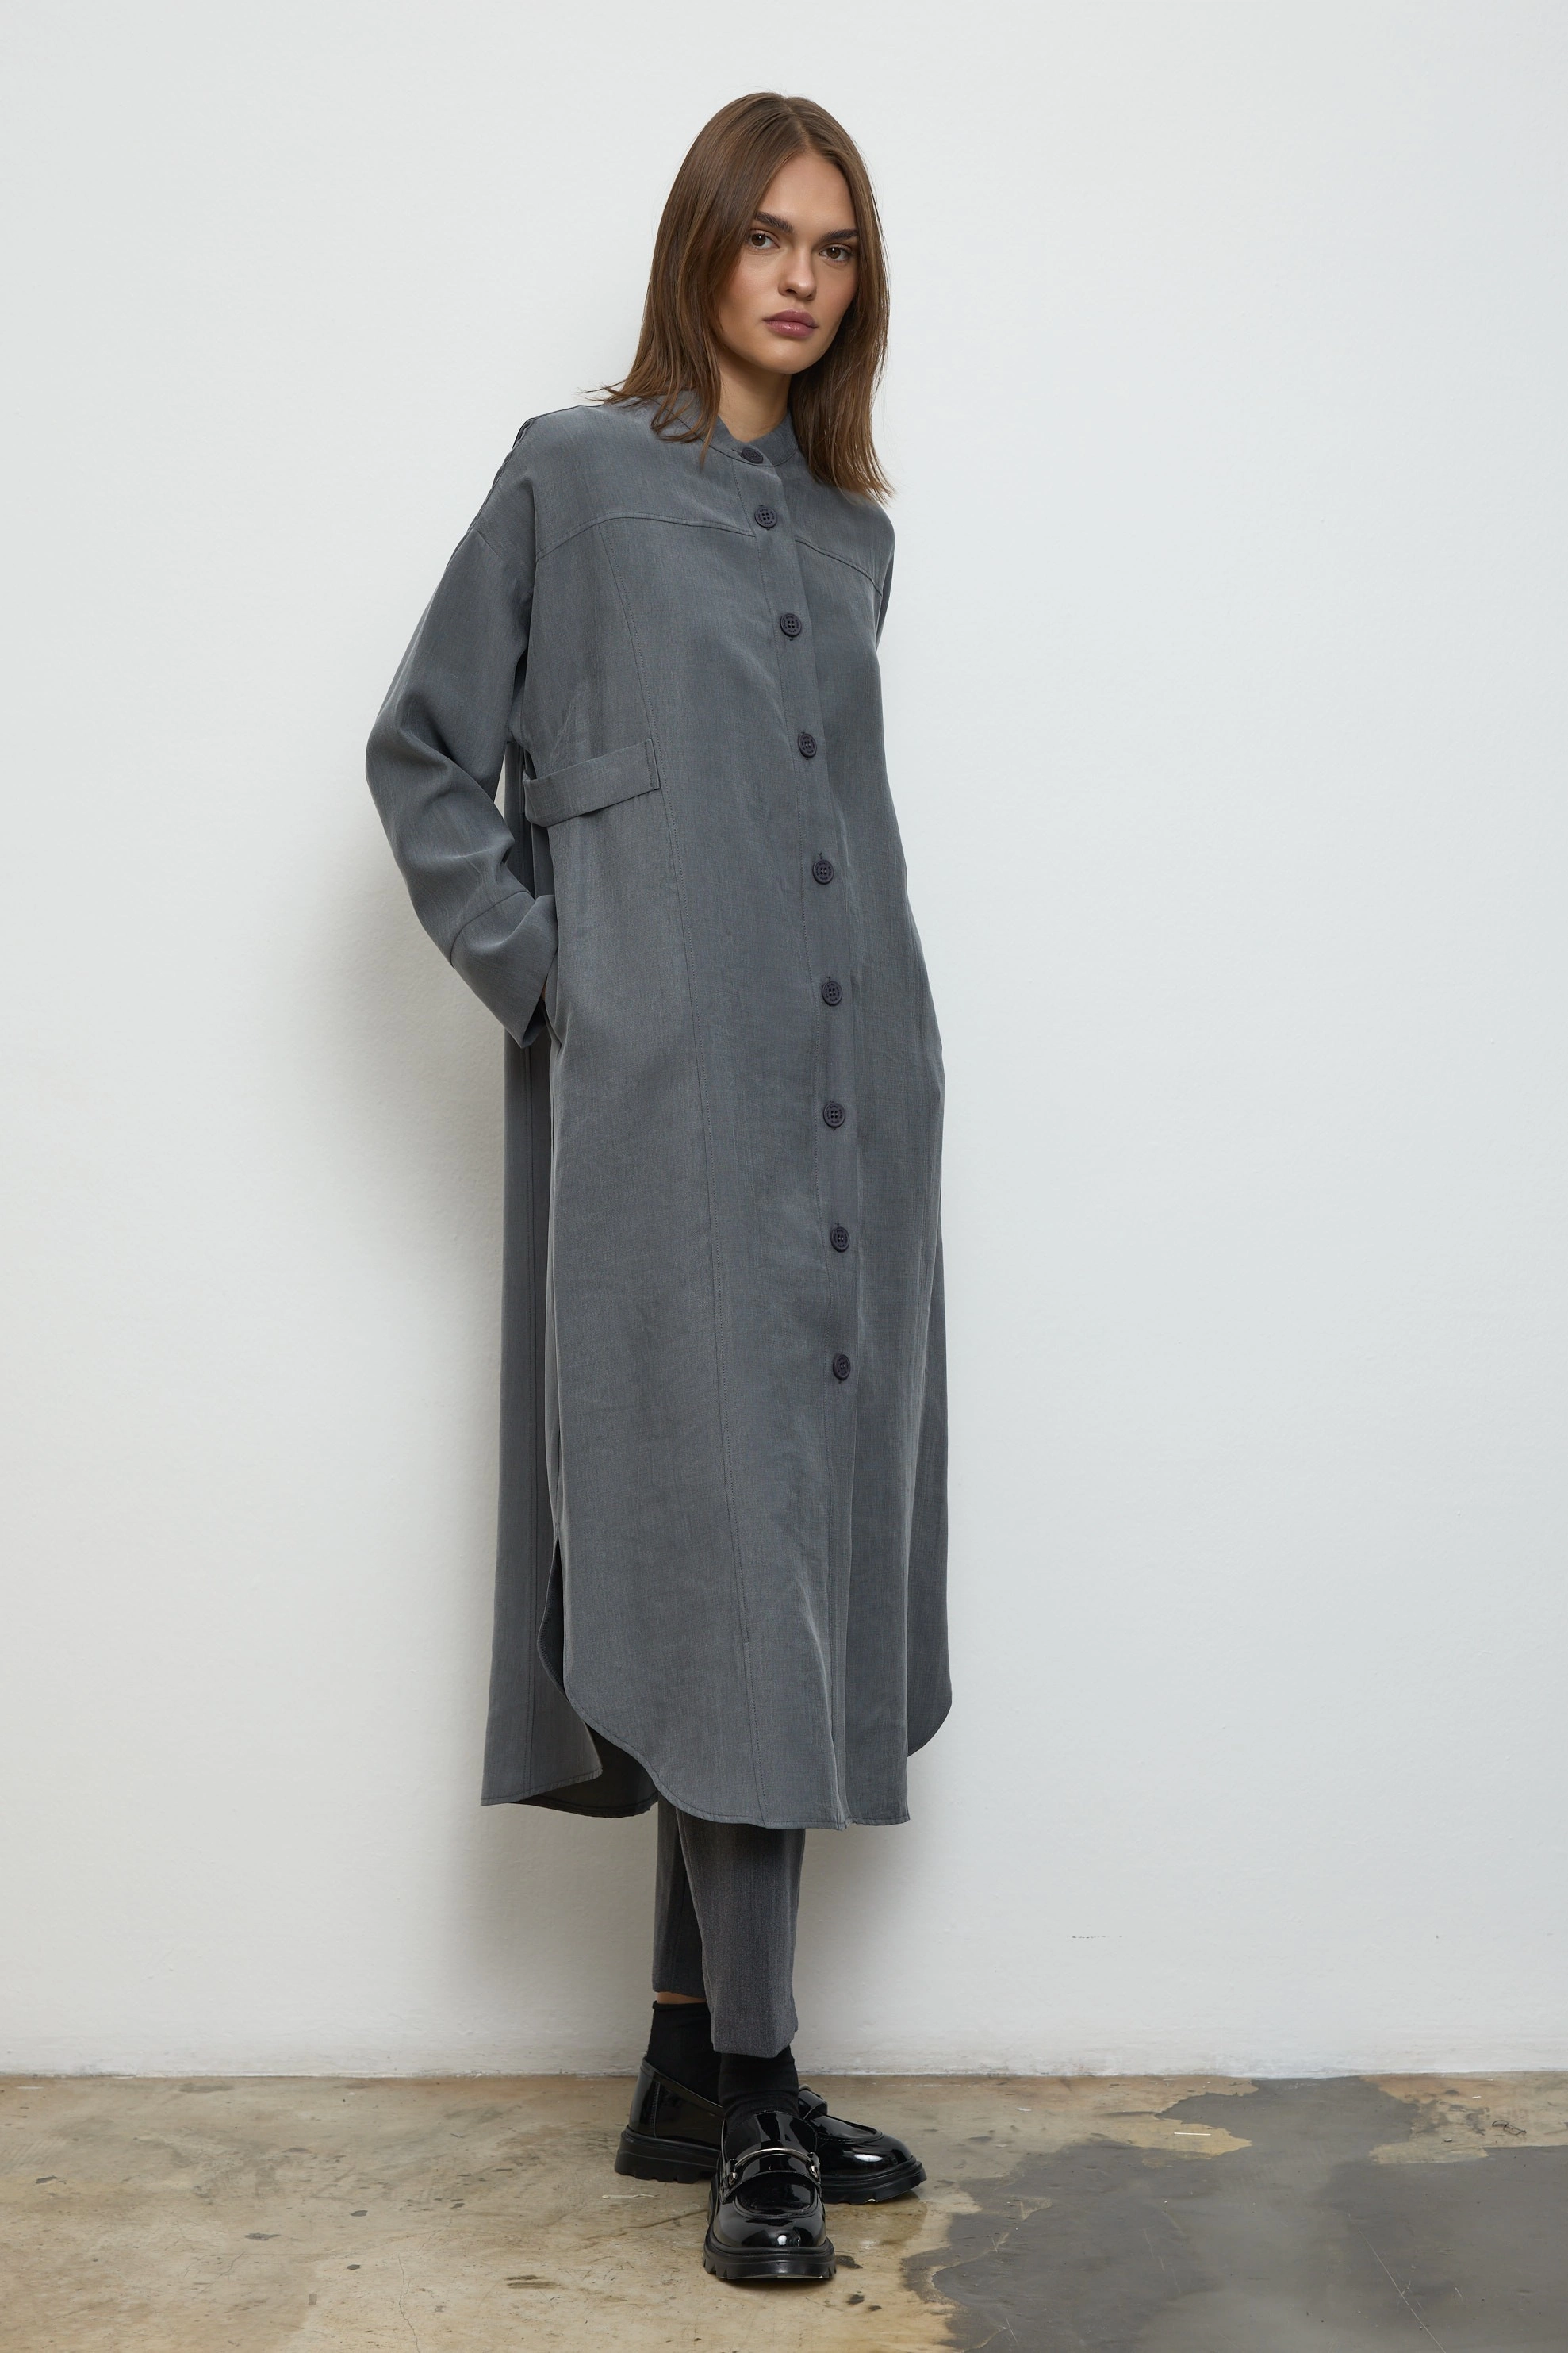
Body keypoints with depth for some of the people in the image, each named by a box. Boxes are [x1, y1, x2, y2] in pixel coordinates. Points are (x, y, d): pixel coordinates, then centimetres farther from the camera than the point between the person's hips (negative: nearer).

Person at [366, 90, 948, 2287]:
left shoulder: (852, 525, 18)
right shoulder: (574, 474, 2)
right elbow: (425, 750, 2)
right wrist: (541, 977, -7)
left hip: (851, 1098, 6)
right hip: (668, 1110, -6)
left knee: (800, 1569, 7)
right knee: (726, 1570, -7)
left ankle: (691, 2068, 19)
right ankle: (750, 2100, 4)